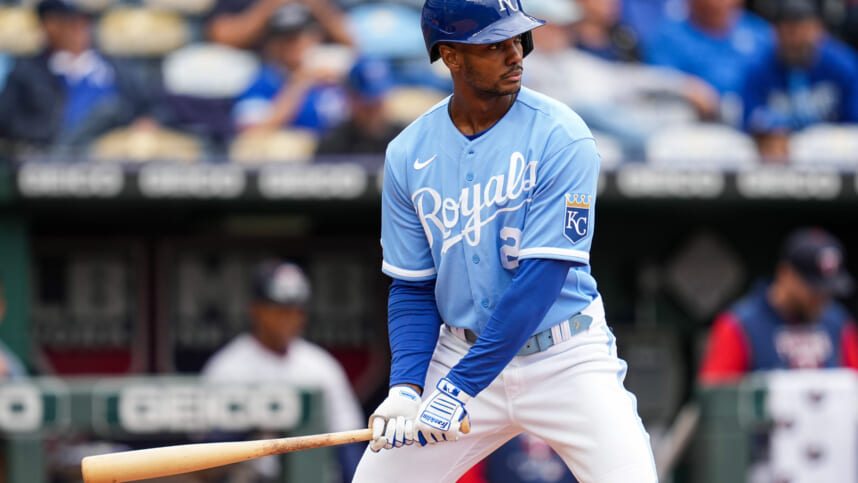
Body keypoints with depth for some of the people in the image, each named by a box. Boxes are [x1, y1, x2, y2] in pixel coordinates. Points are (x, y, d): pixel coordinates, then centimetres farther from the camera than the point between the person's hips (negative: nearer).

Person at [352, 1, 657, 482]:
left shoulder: (560, 136, -15)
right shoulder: (409, 154, -2)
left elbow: (542, 279, -20)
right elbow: (413, 288, 4)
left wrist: (461, 387, -24)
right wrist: (406, 387, -14)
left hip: (565, 359, -3)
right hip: (462, 349, 3)